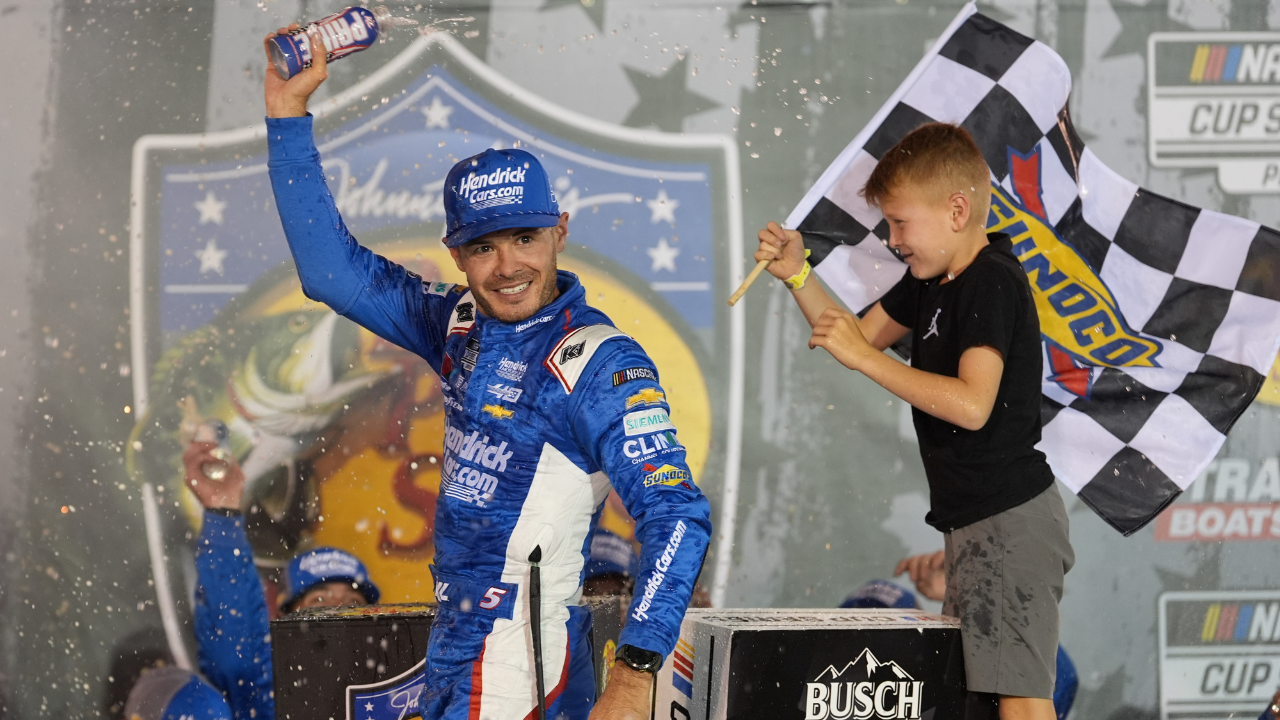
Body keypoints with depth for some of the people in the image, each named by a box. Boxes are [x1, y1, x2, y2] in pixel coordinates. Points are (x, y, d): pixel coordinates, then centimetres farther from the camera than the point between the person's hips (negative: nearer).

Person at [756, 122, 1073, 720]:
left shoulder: (994, 283, -17)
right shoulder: (931, 280, 13)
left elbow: (972, 405, -28)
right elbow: (863, 335, 26)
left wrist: (864, 358, -24)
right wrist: (797, 276, 10)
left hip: (1008, 518, -11)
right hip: (973, 518, 11)